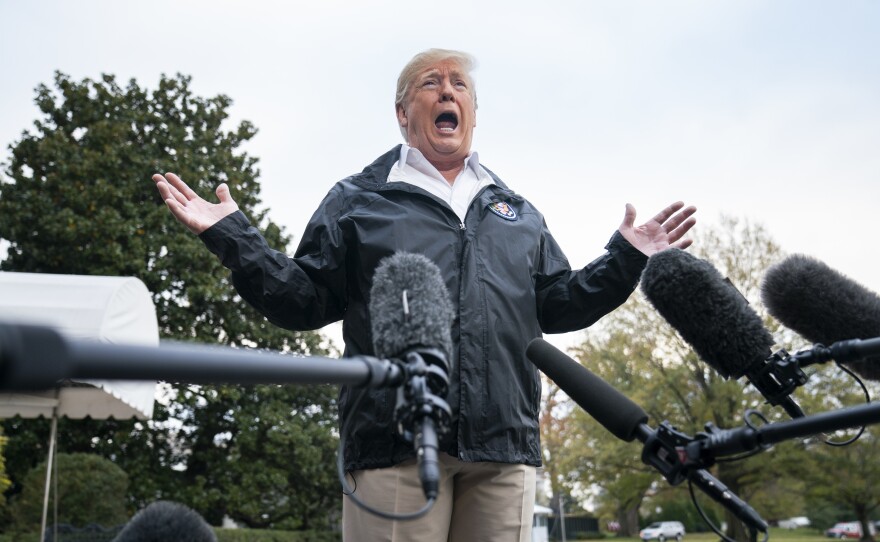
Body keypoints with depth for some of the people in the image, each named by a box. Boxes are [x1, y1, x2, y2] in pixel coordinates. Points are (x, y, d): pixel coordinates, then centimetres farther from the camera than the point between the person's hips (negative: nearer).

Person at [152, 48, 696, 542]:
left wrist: (625, 259, 14)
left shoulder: (518, 213, 25)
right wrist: (232, 237, -2)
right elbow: (305, 300, 8)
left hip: (504, 448, 4)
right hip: (397, 445, -3)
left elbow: (556, 307, 22)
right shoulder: (358, 200, 14)